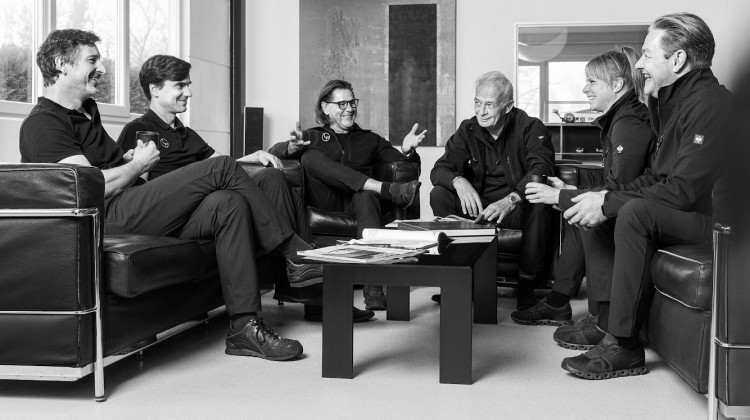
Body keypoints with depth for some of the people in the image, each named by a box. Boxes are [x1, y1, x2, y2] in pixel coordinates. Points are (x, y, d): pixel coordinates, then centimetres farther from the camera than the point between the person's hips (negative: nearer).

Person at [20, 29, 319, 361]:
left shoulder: (87, 110, 24)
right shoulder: (43, 124, -7)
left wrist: (130, 158, 14)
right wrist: (139, 164, -2)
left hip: (138, 209, 10)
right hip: (109, 218, -10)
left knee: (228, 204, -13)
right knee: (223, 168, -15)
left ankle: (244, 328, -14)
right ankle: (296, 253, -3)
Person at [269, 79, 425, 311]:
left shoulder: (370, 139, 28)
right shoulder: (312, 137, 23)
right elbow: (274, 151, 6)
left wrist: (407, 151, -5)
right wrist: (293, 147, -18)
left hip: (357, 200, 1)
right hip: (323, 202, 0)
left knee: (366, 196, -36)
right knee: (310, 156, -27)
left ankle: (372, 286, -50)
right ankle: (387, 190, -40)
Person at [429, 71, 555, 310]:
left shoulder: (531, 128, -8)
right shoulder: (468, 130, 5)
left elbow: (542, 169, -25)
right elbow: (439, 169, -3)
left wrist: (509, 200, -43)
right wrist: (458, 181, -29)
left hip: (518, 208, -3)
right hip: (478, 206, 4)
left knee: (539, 200, -35)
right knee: (439, 195, -18)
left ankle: (527, 282, -22)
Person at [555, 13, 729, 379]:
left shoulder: (709, 105, -19)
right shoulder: (671, 101, 12)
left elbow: (685, 190, -25)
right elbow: (655, 175, 14)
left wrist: (608, 203, -20)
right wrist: (604, 198, -2)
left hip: (712, 222, -10)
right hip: (680, 213, 10)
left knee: (635, 212, -32)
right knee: (590, 210, 4)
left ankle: (623, 346, -24)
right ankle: (602, 317, 3)